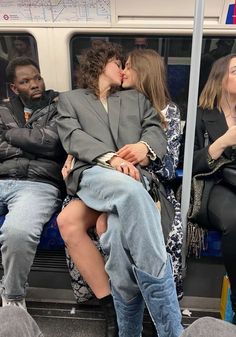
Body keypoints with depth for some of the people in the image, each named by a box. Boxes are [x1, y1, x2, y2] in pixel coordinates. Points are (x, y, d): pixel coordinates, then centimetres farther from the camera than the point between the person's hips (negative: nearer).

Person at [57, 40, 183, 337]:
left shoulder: (136, 98, 34)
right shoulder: (70, 99, 24)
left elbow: (157, 131, 20)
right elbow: (73, 138, 4)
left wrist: (145, 146, -7)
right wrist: (110, 158, -16)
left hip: (134, 175, 3)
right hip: (92, 173, -2)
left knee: (120, 231, -34)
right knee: (130, 191, -39)